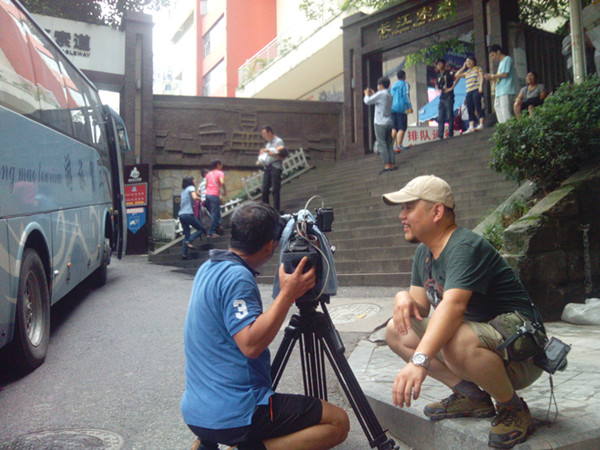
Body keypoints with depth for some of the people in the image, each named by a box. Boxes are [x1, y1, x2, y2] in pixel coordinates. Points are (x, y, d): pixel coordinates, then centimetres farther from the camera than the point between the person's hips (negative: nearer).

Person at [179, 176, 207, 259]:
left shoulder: (183, 191, 24)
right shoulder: (191, 188, 2)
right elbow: (194, 197, -17)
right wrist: (200, 199, 2)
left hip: (181, 215, 8)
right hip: (188, 214, -8)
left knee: (186, 234, 8)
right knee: (200, 229, 4)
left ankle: (184, 254, -1)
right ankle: (189, 241, -14)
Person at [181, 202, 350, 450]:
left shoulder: (207, 268, 9)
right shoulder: (237, 277, -19)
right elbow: (251, 344, -27)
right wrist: (287, 294, -22)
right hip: (234, 415, -9)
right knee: (338, 422, -5)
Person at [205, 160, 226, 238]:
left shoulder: (208, 174, 18)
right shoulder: (220, 173, -3)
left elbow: (206, 185, 18)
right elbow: (222, 182, -20)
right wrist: (225, 191, -9)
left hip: (207, 194, 7)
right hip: (215, 195, -7)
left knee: (213, 213, 17)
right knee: (215, 214, -4)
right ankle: (211, 233, -5)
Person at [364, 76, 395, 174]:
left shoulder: (381, 94, -12)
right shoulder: (390, 95, 14)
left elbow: (367, 101, -8)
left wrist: (367, 94, 11)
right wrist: (373, 94, 30)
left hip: (380, 123, -8)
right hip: (389, 123, 8)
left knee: (381, 144, -7)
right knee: (389, 144, 11)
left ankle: (387, 165, -11)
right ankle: (392, 164, 9)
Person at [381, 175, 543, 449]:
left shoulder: (465, 247, -23)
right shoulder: (424, 252, 7)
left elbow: (453, 305, -39)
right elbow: (421, 308, 6)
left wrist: (419, 360, -50)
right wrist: (404, 297, -18)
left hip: (521, 356, -9)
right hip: (474, 335, 9)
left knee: (458, 341, -40)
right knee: (396, 331, 0)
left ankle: (513, 408, -9)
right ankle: (471, 395, 5)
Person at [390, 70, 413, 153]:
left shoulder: (393, 85, 18)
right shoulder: (405, 84, -2)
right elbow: (406, 95, -11)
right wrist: (410, 106, -11)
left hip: (393, 108, 7)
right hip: (401, 108, -7)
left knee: (394, 128, 9)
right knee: (402, 128, -6)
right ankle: (398, 146, -14)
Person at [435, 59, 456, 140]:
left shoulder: (449, 73, -1)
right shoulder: (439, 75, 19)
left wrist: (451, 88, -16)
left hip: (449, 97, -7)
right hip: (442, 98, 7)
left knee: (449, 116, -6)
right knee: (440, 117, 2)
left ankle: (450, 135, -5)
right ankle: (440, 136, 2)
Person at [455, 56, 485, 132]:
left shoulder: (478, 68, 10)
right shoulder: (466, 73, 26)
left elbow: (481, 77, -1)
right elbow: (456, 75, 25)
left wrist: (480, 86, -16)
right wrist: (463, 67, 23)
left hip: (476, 90, -6)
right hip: (469, 92, 6)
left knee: (478, 107, -13)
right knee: (470, 110, -5)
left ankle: (481, 124, -15)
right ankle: (471, 127, -12)